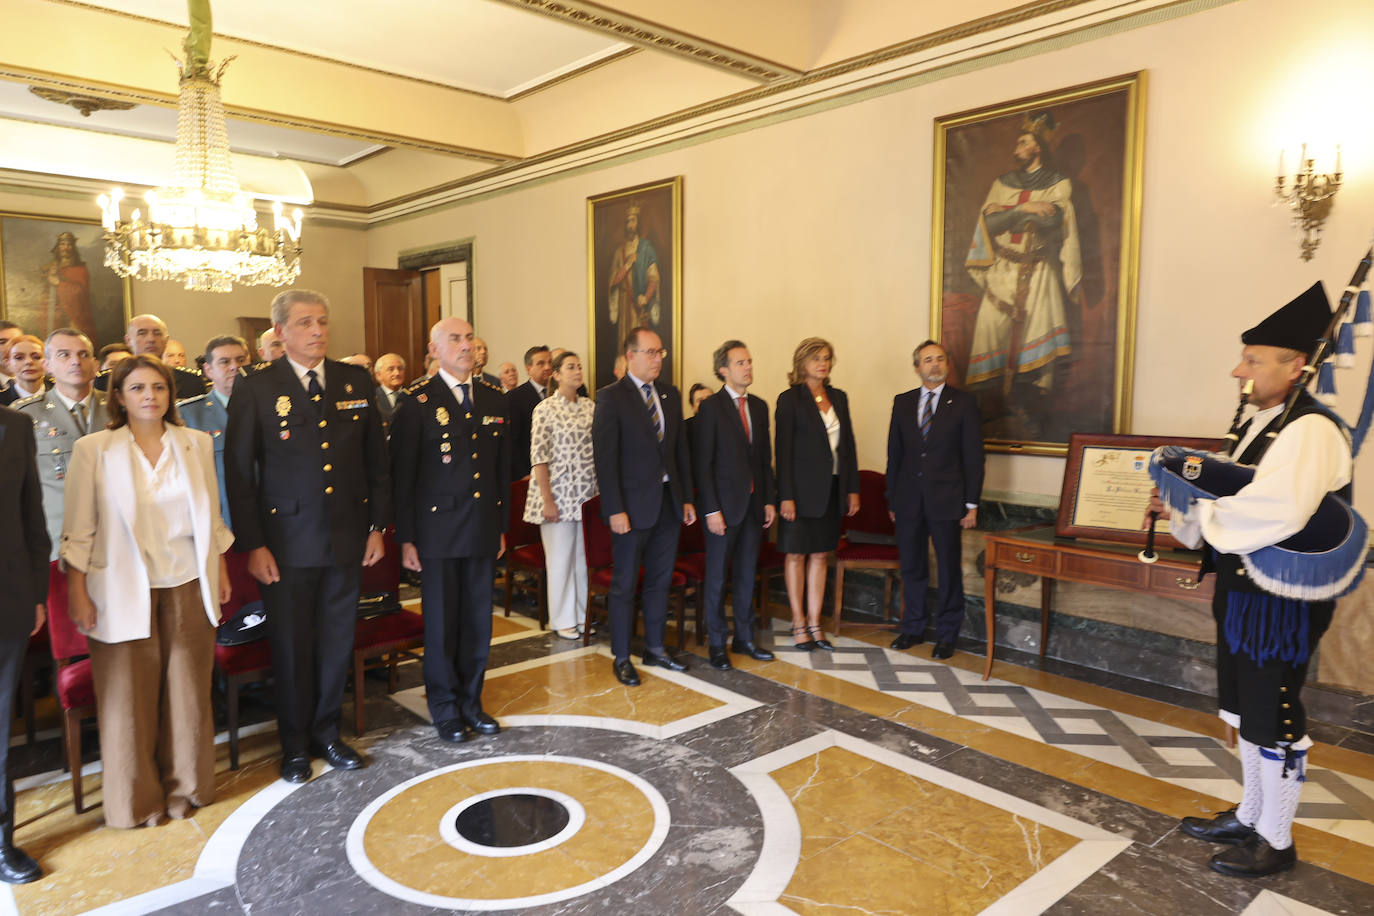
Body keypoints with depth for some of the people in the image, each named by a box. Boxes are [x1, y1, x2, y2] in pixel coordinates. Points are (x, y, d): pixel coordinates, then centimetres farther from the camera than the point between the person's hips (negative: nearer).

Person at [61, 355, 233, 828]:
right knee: (130, 694, 7)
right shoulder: (94, 449, -3)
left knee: (188, 688, 9)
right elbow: (79, 529, -2)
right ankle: (138, 799, 25)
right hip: (125, 591, -2)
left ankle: (184, 787, 28)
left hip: (188, 585, 2)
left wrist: (220, 571, 11)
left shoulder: (197, 444, 4)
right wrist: (77, 593, -4)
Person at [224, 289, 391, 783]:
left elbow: (376, 460, 8)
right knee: (292, 648, 9)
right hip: (286, 542, -3)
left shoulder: (357, 381, 4)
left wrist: (377, 525, 5)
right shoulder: (255, 387, -5)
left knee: (337, 643, 13)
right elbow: (239, 472, -5)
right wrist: (253, 544, -8)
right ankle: (295, 744, 28)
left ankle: (327, 732, 33)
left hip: (346, 537, 3)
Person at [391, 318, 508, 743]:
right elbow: (402, 474, -6)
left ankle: (471, 700, 27)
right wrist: (405, 538, -8)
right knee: (441, 623, 6)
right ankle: (445, 707, 23)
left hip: (483, 529, 4)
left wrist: (502, 526, 12)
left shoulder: (494, 399, 8)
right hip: (438, 529, -4)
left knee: (478, 621, 11)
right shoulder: (417, 401, -6)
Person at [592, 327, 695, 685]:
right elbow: (605, 458, -13)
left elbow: (680, 449, 13)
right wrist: (615, 509, -17)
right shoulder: (611, 397, -9)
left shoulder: (671, 395, 9)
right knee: (624, 584, 5)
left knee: (660, 580, 15)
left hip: (668, 502, 6)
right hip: (634, 505, -6)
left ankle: (655, 649, 29)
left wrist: (687, 497, 9)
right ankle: (622, 658, 18)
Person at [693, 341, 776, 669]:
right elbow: (702, 462, -11)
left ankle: (744, 638, 26)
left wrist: (769, 500, 7)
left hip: (754, 504, 6)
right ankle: (717, 644, 16)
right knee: (716, 577, 5)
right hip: (724, 504, -6)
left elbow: (765, 457, 14)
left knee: (747, 575, 14)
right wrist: (711, 510, -15)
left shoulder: (759, 406, 10)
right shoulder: (711, 407, -9)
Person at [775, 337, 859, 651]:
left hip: (831, 489, 5)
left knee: (821, 554, 9)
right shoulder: (790, 399, -6)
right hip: (802, 489, -5)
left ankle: (814, 622, 17)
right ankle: (799, 624, 13)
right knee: (796, 554, 3)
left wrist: (853, 488, 7)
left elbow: (848, 444, 12)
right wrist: (786, 495, -15)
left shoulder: (839, 398, 11)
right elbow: (783, 449, -9)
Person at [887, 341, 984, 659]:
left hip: (946, 500, -3)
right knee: (911, 567, 11)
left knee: (950, 569, 5)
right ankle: (913, 628, 26)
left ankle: (946, 634, 18)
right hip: (909, 499, 3)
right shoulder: (902, 402, 8)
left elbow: (973, 456, -3)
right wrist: (892, 498, 8)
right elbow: (894, 452, 10)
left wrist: (971, 504, -6)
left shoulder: (964, 402, -1)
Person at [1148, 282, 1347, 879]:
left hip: (1283, 599, -10)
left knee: (1275, 717, 5)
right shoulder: (1262, 424, 11)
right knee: (1248, 708, 20)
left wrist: (1197, 503, -23)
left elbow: (1276, 514, -36)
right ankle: (1249, 816, 37)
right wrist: (1181, 508, -2)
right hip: (1244, 588, 10)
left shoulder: (1310, 431, -21)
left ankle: (1275, 841, 23)